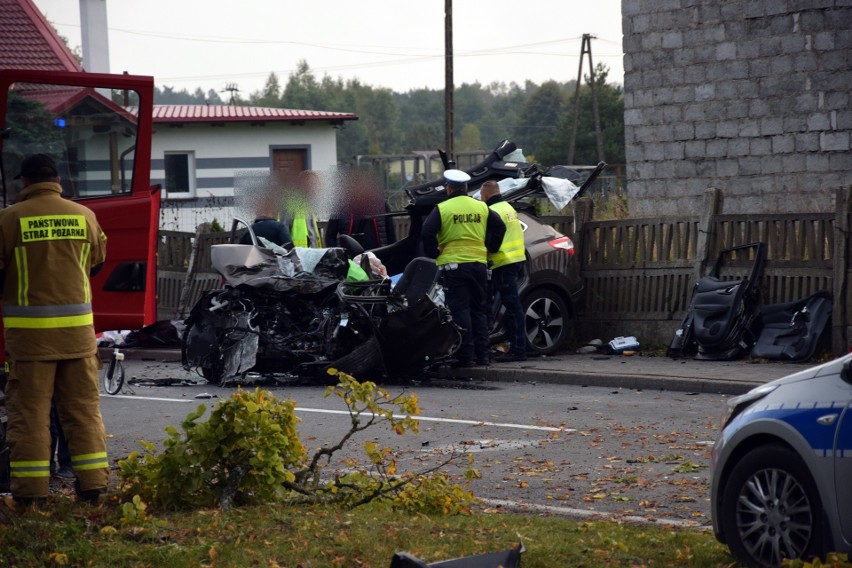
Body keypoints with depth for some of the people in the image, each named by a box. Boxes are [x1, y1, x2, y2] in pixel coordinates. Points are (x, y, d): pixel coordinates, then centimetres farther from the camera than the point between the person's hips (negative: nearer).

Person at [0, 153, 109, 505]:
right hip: (78, 329, 3)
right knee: (83, 407, 11)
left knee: (29, 410, 2)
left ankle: (30, 489, 1)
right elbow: (97, 262, 18)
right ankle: (93, 481, 11)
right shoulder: (84, 215, 4)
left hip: (30, 330, -3)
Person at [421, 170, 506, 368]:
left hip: (453, 265, -4)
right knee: (479, 310, 12)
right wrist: (490, 248, 17)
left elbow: (427, 232, -13)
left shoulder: (442, 209, -5)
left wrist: (433, 253, 0)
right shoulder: (481, 207, 8)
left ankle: (465, 356, -8)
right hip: (479, 263, 4)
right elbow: (499, 227, 8)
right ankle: (482, 354, 11)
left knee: (460, 310, -3)